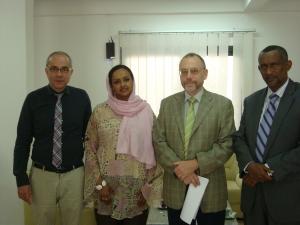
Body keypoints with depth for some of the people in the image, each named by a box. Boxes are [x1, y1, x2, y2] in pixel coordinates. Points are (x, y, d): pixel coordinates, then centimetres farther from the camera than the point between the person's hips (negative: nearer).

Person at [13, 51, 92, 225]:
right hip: (42, 175, 0)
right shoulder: (33, 99, -5)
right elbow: (23, 141, -2)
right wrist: (21, 179, -4)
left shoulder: (81, 97, -3)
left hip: (74, 175, 1)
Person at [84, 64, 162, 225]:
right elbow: (90, 150, 2)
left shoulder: (146, 111, -1)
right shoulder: (100, 112, -2)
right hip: (107, 189, 0)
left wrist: (149, 187, -2)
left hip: (137, 190, 0)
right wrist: (99, 184, -4)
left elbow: (156, 151, 2)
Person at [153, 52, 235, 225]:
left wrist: (196, 163, -17)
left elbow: (227, 145, -7)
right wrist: (178, 168, -13)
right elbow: (159, 141, 1)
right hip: (175, 188, 2)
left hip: (211, 190, -2)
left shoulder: (223, 104, -2)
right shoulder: (167, 104, 5)